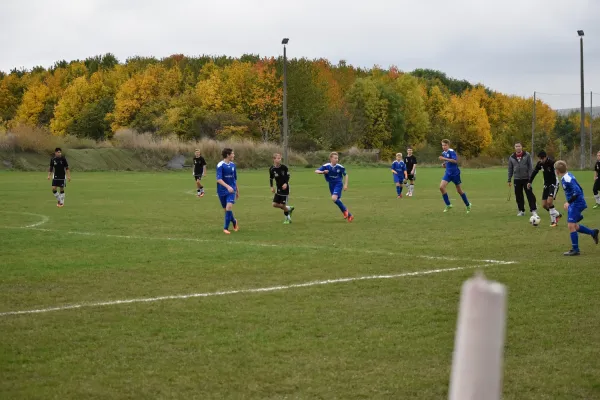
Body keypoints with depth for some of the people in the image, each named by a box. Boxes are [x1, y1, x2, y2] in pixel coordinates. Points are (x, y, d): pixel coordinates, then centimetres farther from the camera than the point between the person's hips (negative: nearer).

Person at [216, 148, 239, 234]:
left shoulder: (233, 165, 6)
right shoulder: (220, 165, -12)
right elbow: (219, 179, -20)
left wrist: (237, 191, 22)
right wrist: (227, 186, -33)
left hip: (231, 190, 2)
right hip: (222, 191, -2)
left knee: (229, 207, -17)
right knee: (226, 209, 7)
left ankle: (226, 228, -9)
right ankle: (234, 221, 36)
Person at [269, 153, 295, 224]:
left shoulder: (284, 167, -14)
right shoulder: (272, 169, -9)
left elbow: (288, 176, -2)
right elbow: (271, 178, 4)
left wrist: (286, 183, -17)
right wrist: (272, 187, -6)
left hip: (285, 187, -4)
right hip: (278, 188, 4)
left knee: (282, 205, -5)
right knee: (275, 204, 0)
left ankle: (287, 218, 18)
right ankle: (289, 208, 23)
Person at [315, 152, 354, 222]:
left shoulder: (340, 167, -11)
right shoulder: (326, 166, -10)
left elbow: (345, 175, 5)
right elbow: (316, 171, -11)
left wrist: (345, 184, -1)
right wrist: (323, 172, -30)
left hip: (338, 184, -4)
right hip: (331, 185, 4)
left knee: (334, 198, -25)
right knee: (338, 201, 7)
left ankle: (345, 210, -3)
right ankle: (349, 215, 20)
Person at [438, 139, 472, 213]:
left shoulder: (451, 152, -15)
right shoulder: (443, 153, 9)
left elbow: (455, 160, -28)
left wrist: (444, 159, -32)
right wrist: (444, 164, 0)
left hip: (455, 173, -6)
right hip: (448, 173, 6)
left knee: (459, 190, 5)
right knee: (441, 187, -14)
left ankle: (468, 205, 25)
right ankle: (448, 205, -5)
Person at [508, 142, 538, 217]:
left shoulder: (527, 155, -2)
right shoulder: (511, 157, 6)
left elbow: (530, 167, -4)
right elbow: (510, 169, 11)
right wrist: (509, 180, 8)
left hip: (526, 179, -3)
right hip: (517, 179, 3)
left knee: (530, 194, -5)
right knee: (518, 196, 5)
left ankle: (533, 210, -1)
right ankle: (521, 211, 15)